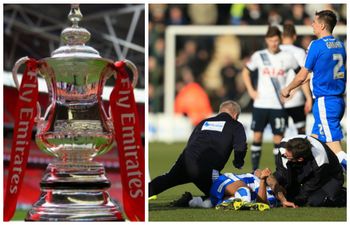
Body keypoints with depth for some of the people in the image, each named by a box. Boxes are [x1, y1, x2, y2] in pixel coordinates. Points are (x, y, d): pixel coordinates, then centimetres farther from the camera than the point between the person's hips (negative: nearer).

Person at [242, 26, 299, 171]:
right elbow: (245, 72, 15)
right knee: (257, 136, 1)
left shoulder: (287, 57, 0)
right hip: (260, 103, 1)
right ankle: (255, 170, 9)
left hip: (278, 105, -1)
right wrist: (250, 90, 4)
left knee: (278, 137, -2)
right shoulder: (259, 56, 3)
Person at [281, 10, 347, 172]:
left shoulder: (317, 45, -12)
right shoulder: (340, 45, 11)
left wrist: (287, 89, 10)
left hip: (325, 102, -8)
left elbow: (302, 76, -7)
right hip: (339, 100, 8)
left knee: (334, 148, -11)